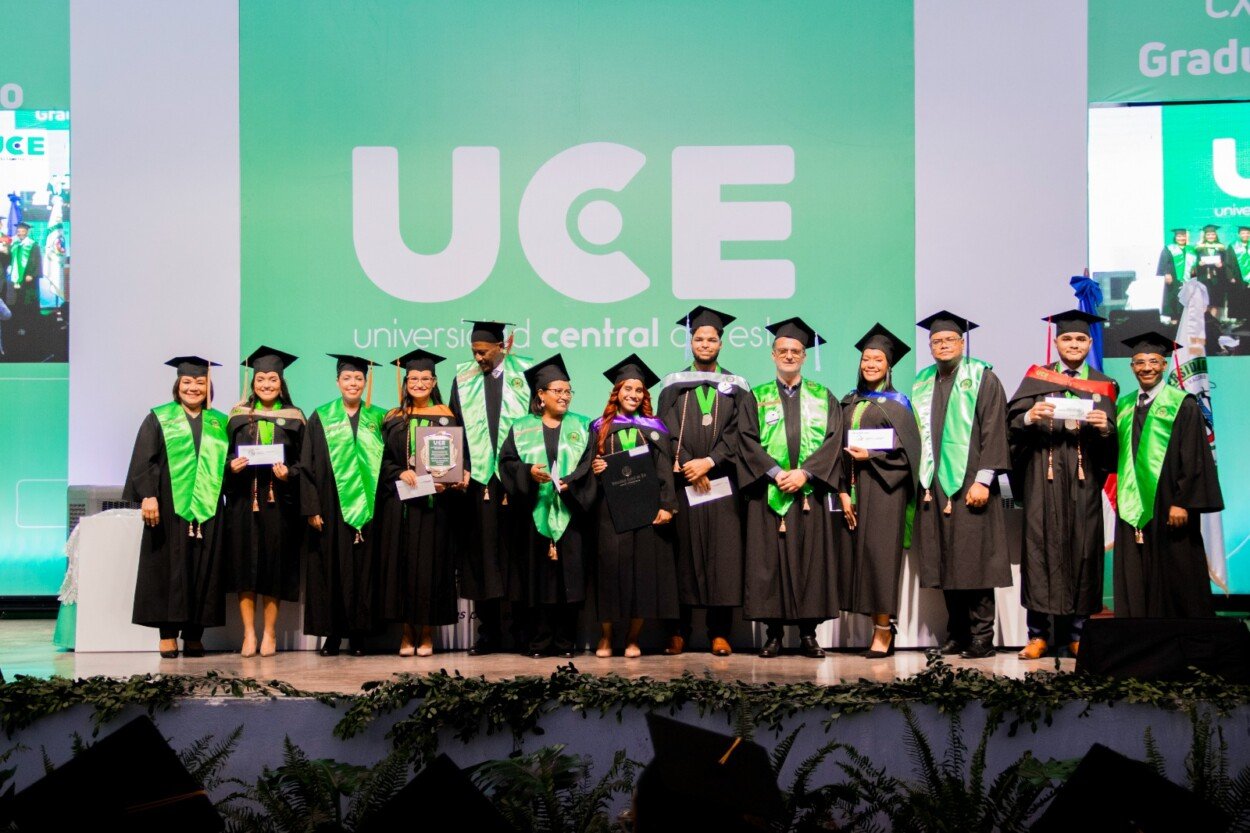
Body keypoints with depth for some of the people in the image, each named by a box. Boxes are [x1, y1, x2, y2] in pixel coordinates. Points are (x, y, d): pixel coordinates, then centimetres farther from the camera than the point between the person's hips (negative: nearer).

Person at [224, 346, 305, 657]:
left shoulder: (294, 418, 5)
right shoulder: (239, 415, 7)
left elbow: (304, 462, 5)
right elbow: (224, 456, 9)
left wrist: (288, 474, -14)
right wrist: (231, 466, -12)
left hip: (278, 500, -1)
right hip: (243, 500, 1)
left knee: (274, 564, 1)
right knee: (245, 563, 0)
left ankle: (269, 633, 10)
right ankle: (249, 633, 6)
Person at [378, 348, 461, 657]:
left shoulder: (445, 417, 5)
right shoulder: (394, 418, 9)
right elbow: (383, 458, 7)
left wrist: (447, 482, -14)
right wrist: (400, 472, -12)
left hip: (433, 500, -2)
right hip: (399, 501, 2)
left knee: (429, 563, -2)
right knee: (401, 563, 2)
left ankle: (426, 634, 6)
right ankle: (407, 633, 9)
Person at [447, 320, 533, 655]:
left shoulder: (525, 375, 3)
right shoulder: (463, 379, 9)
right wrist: (462, 467, -6)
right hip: (478, 479, 2)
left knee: (519, 554, 0)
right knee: (482, 553, 2)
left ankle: (525, 631, 7)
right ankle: (488, 633, 7)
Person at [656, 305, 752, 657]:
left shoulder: (736, 386, 10)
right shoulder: (674, 384, 11)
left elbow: (740, 432, 0)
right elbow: (667, 430, 2)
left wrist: (709, 462, -12)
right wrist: (686, 464, -11)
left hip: (722, 482, 0)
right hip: (682, 482, 0)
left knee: (722, 553, -4)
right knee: (683, 551, -2)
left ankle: (719, 633, -2)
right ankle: (678, 631, 1)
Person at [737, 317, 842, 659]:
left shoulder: (823, 397, 13)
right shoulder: (756, 398, 11)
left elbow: (833, 439, 1)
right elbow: (748, 440, 0)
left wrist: (805, 472, -13)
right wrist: (776, 473, -14)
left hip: (811, 492, 0)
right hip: (768, 492, 0)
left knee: (811, 558, -2)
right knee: (769, 560, -3)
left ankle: (808, 633, 2)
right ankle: (774, 633, 1)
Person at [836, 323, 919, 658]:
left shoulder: (897, 402, 1)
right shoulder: (849, 402, 14)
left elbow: (907, 449, -5)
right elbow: (840, 449, 10)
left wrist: (872, 455, -14)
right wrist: (843, 491, 0)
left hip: (884, 488, -5)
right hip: (854, 489, 5)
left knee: (879, 552, -9)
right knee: (855, 552, 1)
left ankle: (884, 630, -4)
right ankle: (878, 627, 7)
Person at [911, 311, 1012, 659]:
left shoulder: (982, 379, 0)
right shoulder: (922, 385, 16)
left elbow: (993, 431, -7)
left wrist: (983, 480, -15)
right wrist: (919, 481, 9)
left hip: (969, 486, -5)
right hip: (934, 487, 5)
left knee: (973, 562, -6)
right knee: (946, 564, 5)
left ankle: (981, 636, -3)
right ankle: (956, 634, 12)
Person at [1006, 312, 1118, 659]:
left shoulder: (1103, 386, 12)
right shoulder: (1036, 378, 10)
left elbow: (1112, 444, 5)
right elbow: (1012, 422, 0)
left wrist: (1105, 428, -16)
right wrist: (1030, 417, -20)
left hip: (1084, 476, 1)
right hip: (1043, 474, -1)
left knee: (1083, 546, -1)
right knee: (1041, 543, -6)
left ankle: (1076, 633, 6)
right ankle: (1038, 633, -3)